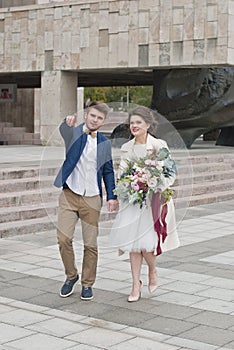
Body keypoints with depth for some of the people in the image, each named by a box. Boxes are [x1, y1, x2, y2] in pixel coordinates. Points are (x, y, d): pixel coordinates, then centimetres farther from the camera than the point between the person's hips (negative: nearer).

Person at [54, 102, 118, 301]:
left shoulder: (104, 142, 9)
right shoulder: (74, 133, 0)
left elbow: (108, 171, 13)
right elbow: (64, 130, -24)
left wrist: (112, 196, 3)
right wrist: (69, 123, -48)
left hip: (92, 198, 2)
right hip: (69, 195, -2)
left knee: (91, 244, 4)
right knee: (63, 238, -8)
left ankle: (87, 284, 19)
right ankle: (71, 275, 16)